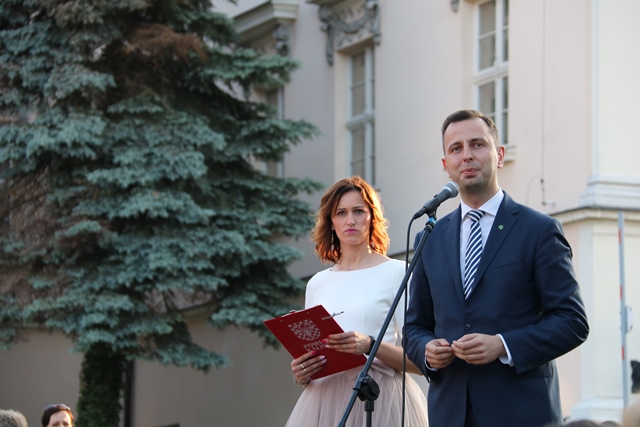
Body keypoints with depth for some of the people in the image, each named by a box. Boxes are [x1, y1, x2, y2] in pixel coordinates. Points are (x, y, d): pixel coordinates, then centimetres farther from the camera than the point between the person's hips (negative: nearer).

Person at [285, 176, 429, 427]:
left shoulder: (396, 272, 1)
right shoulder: (317, 284, 14)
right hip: (325, 401, 4)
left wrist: (370, 345, -21)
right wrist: (301, 374, -2)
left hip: (379, 400, -4)